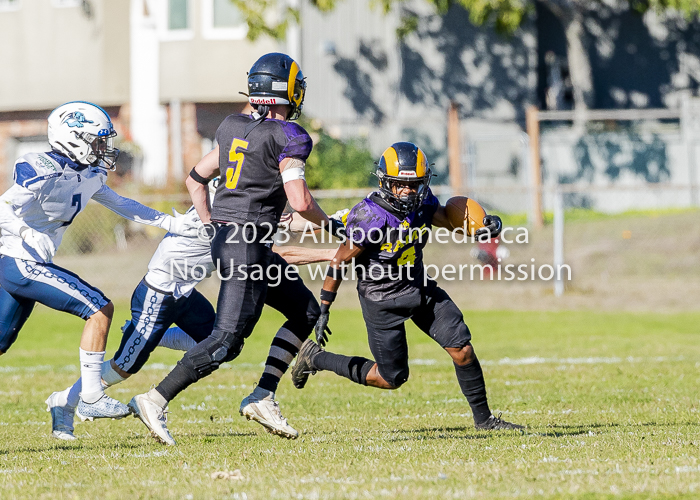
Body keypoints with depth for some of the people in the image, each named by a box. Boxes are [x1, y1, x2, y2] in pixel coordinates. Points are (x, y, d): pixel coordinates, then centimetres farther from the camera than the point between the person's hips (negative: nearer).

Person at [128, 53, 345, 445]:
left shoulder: (233, 128, 11)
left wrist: (211, 227, 27)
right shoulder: (289, 137, -11)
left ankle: (263, 397, 12)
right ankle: (156, 401, -12)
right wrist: (328, 224, -1)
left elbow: (196, 179, 19)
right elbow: (299, 201, -19)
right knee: (227, 340, -10)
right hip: (248, 246, -9)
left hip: (224, 236, 9)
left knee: (306, 311, 17)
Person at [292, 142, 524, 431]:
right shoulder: (370, 217, -26)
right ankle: (316, 358, 21)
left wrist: (486, 226, -13)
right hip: (382, 299, -6)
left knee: (462, 351, -3)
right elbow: (339, 263, -18)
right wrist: (323, 312, -14)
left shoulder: (422, 202, -7)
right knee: (391, 378, 3)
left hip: (420, 288, 6)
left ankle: (483, 418, 15)